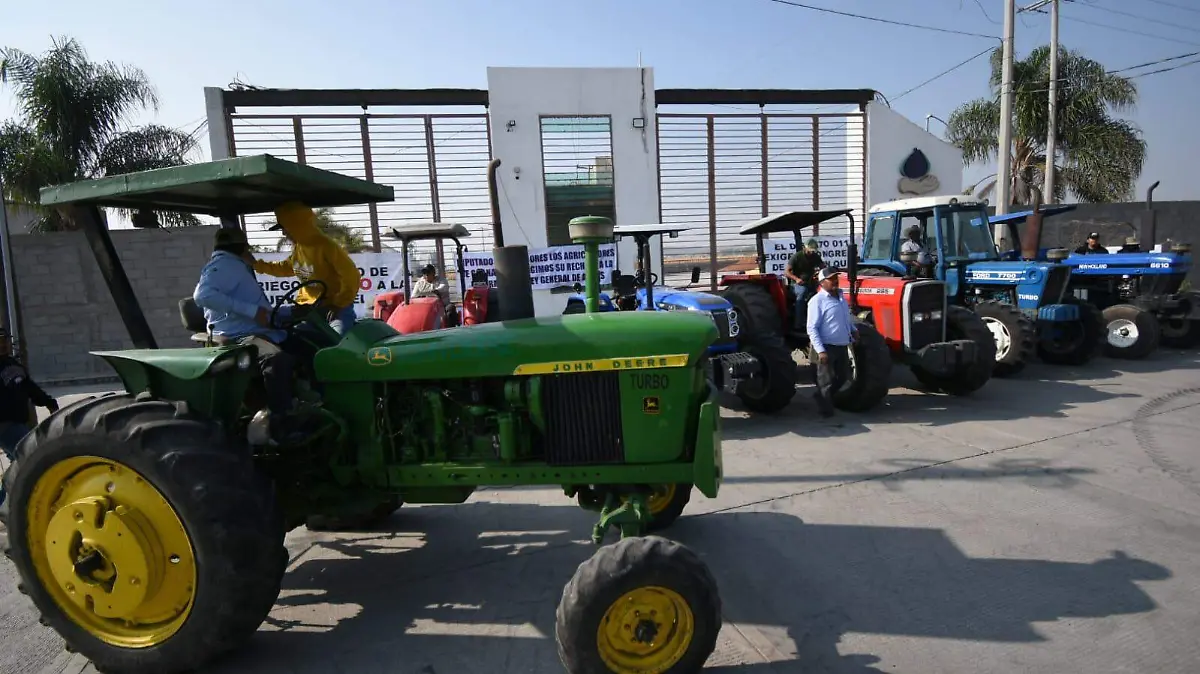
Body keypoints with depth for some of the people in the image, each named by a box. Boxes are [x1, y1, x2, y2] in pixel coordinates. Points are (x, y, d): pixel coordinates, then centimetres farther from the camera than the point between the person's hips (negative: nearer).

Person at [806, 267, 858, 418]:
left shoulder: (840, 297, 11)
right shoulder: (817, 301, -14)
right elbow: (812, 329, -18)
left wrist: (853, 330, 6)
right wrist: (820, 350, -24)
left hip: (842, 346, 8)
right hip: (827, 347, -8)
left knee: (843, 376, 18)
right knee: (826, 381, 1)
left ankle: (821, 395, 36)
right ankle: (826, 410, 14)